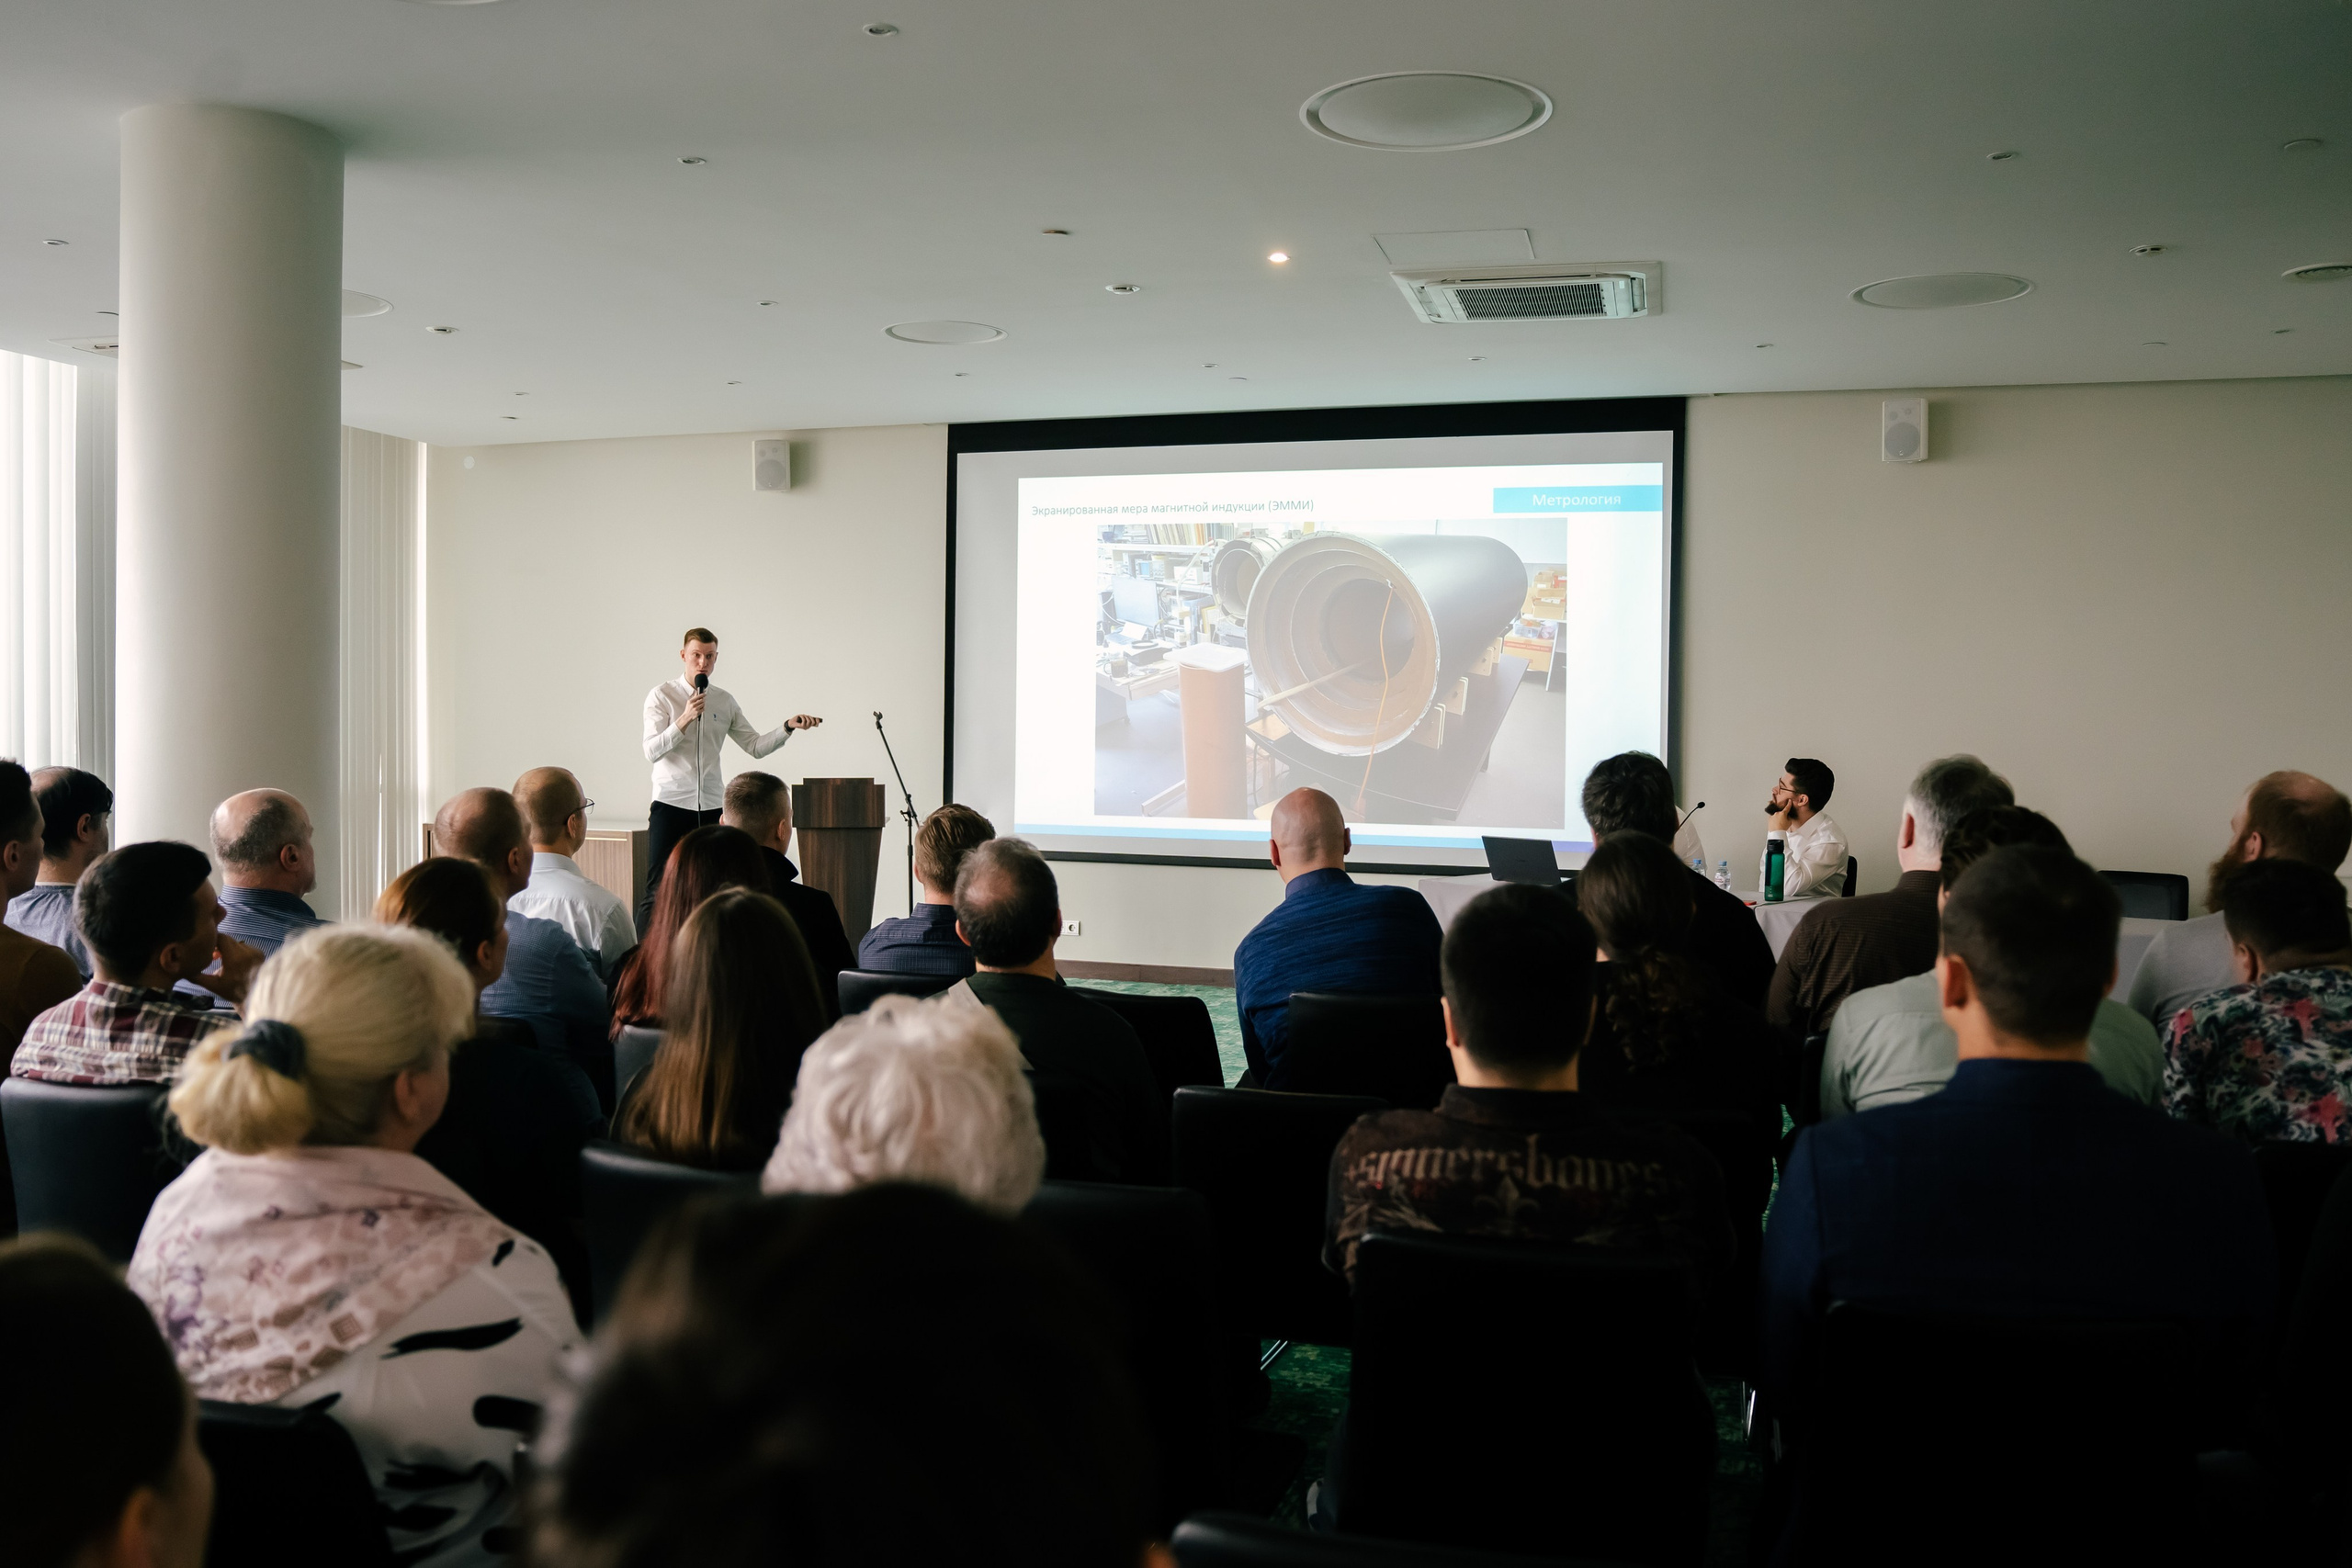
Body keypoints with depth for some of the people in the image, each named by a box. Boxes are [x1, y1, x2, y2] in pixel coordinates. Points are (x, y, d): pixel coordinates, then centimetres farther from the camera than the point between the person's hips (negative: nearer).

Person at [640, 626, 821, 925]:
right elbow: (651, 751, -10)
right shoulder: (662, 696, -1)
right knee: (658, 890, -8)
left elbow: (756, 746, 10)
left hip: (711, 806, 4)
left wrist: (788, 727, -3)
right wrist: (685, 719, -20)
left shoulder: (725, 701, 11)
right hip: (671, 803, -4)